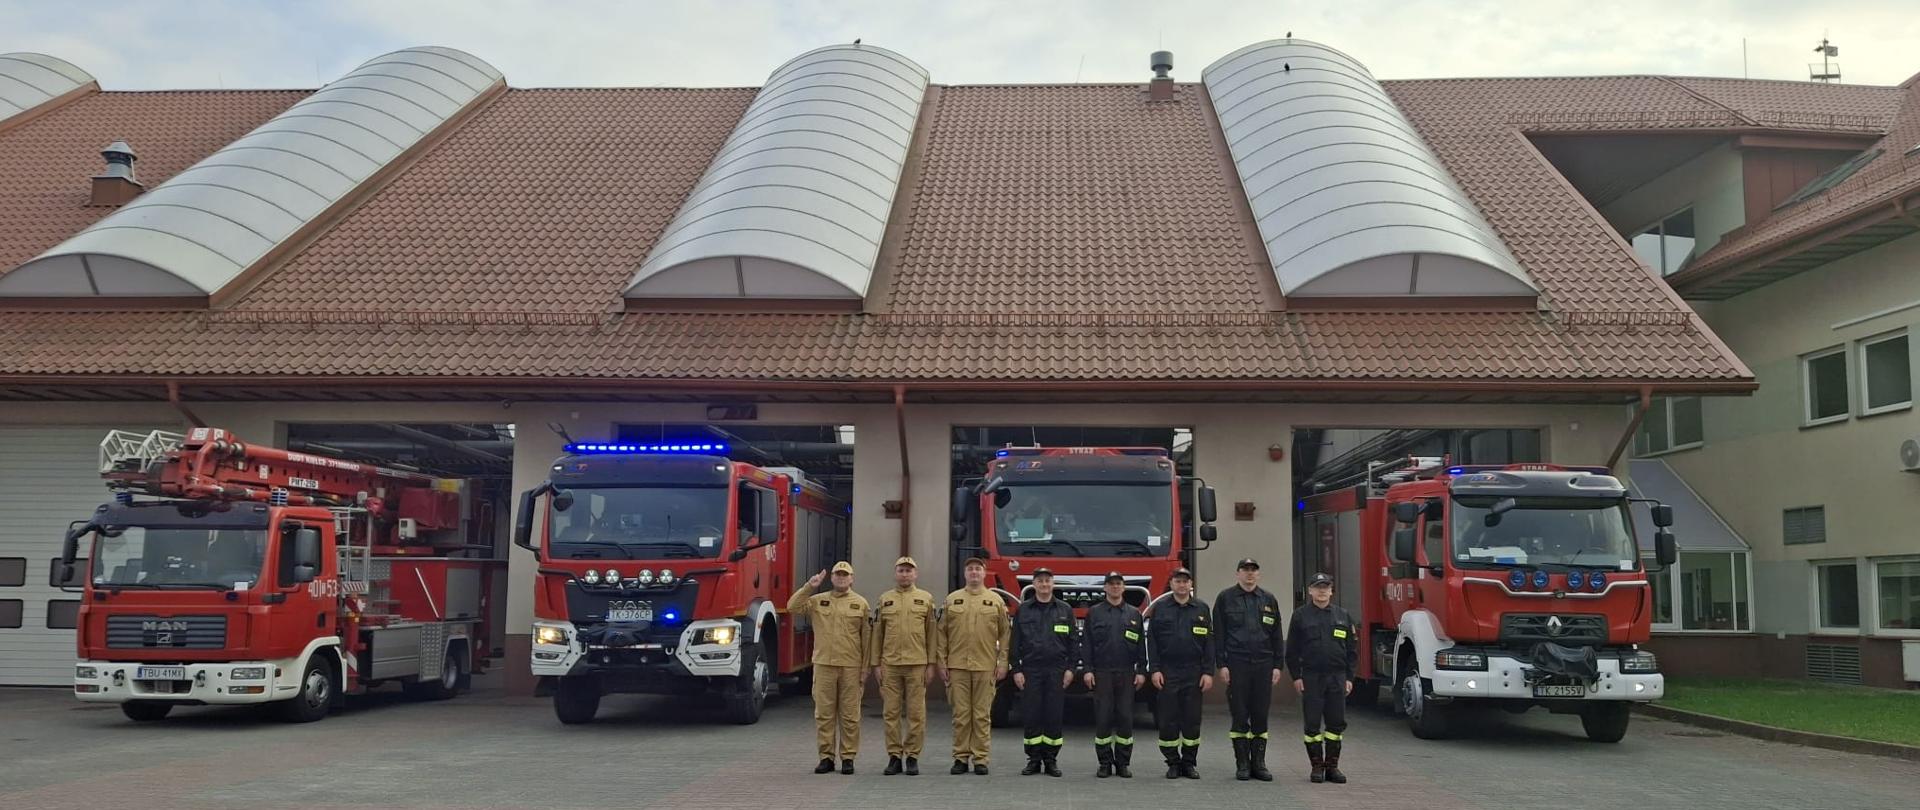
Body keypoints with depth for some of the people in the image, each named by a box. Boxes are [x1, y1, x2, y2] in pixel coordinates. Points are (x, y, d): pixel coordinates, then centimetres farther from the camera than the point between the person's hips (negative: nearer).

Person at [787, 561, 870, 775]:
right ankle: (826, 756, 12)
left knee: (849, 715, 2)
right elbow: (793, 607, -1)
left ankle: (848, 757, 10)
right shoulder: (818, 601, 10)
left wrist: (865, 670, 0)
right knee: (823, 713, 4)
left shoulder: (860, 603, 5)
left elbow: (866, 639, 4)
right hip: (823, 665, 1)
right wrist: (809, 587, -9)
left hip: (851, 667, -1)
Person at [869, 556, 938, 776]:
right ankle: (894, 756, 10)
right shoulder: (885, 600, 10)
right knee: (891, 712, 2)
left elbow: (932, 634, 5)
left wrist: (931, 665, 0)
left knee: (915, 713, 1)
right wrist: (876, 664, 4)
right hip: (890, 665, 1)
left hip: (917, 665, -1)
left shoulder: (926, 599, 6)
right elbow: (877, 634, 10)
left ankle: (912, 756, 9)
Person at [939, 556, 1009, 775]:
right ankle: (961, 758, 10)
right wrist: (942, 663, 3)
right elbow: (942, 634, 9)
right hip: (957, 666, 1)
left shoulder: (996, 600, 7)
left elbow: (1004, 634, 7)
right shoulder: (952, 600, 9)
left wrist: (1002, 663, 0)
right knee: (960, 714, 3)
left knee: (982, 715, 2)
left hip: (985, 667, 0)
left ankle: (981, 759, 8)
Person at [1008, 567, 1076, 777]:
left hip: (1057, 671, 0)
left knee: (1055, 716, 1)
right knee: (1031, 716, 0)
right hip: (1031, 670, 0)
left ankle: (1051, 760, 10)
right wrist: (1016, 669, -2)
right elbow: (1015, 642, 5)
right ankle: (1034, 760, 8)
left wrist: (1070, 668, -1)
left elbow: (1073, 641, 7)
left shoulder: (1065, 610, 8)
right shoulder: (1023, 610, 7)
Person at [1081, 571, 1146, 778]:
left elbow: (1141, 645, 10)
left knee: (1125, 718, 1)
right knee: (1102, 718, -2)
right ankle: (1105, 763, 6)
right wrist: (1087, 669, -4)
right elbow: (1086, 643, 4)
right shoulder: (1094, 613, 6)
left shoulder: (1134, 614, 11)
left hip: (1126, 674, 1)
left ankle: (1123, 763, 10)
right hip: (1101, 673, -1)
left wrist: (1141, 671, 3)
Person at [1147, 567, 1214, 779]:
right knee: (1168, 719, 0)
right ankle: (1173, 762, 10)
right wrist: (1155, 670, -5)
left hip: (1194, 673, 1)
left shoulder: (1201, 609, 7)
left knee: (1192, 719, 4)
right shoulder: (1160, 608, 4)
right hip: (1167, 672, -1)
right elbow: (1152, 640, 2)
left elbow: (1209, 642, 5)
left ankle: (1190, 762, 14)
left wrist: (1208, 672, -2)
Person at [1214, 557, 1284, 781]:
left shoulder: (1269, 600, 11)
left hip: (1263, 664, 3)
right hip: (1237, 664, -3)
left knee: (1261, 716, 5)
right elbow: (1219, 634, 1)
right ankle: (1242, 765, 7)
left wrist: (1277, 665, 5)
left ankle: (1259, 763, 13)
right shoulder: (1225, 598, 3)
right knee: (1239, 715, 0)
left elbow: (1276, 635, 12)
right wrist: (1222, 665, -6)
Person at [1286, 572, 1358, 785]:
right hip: (1311, 677, -2)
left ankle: (1332, 765, 13)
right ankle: (1317, 766, 10)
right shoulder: (1301, 616, 2)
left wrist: (1349, 677, 6)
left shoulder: (1342, 616, 10)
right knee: (1312, 723, 0)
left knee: (1336, 723, 4)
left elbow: (1351, 649, 12)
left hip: (1337, 677, 2)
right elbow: (1292, 649, 2)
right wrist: (1296, 676, -4)